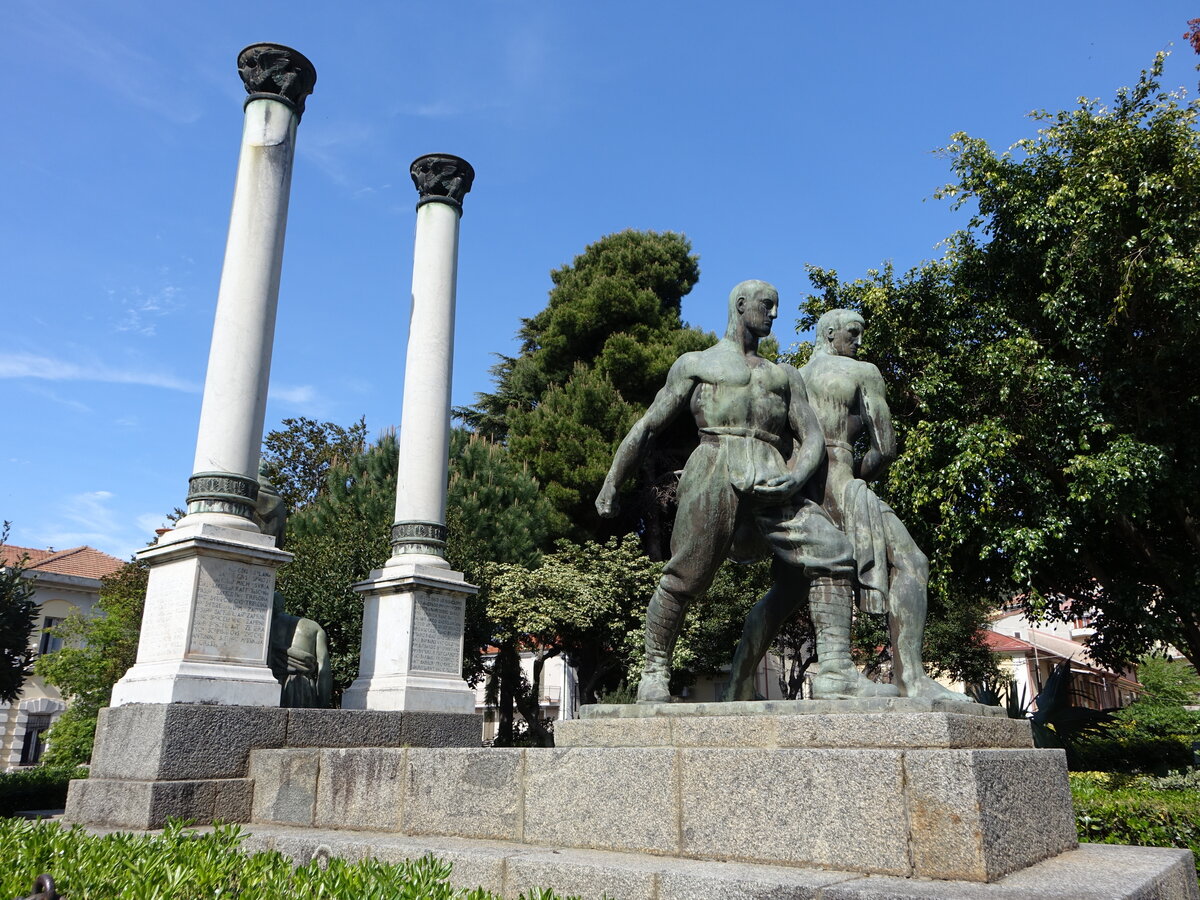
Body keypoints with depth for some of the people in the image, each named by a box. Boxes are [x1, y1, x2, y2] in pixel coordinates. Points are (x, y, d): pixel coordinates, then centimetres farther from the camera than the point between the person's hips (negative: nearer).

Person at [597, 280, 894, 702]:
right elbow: (646, 428, 17)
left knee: (831, 552, -14)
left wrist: (797, 476, -7)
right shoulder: (695, 364, 20)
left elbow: (812, 437, 16)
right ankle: (654, 673, 11)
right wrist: (610, 486, 10)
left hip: (773, 483, 4)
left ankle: (835, 672, -14)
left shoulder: (786, 376, 28)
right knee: (683, 578, -6)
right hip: (716, 473, -3)